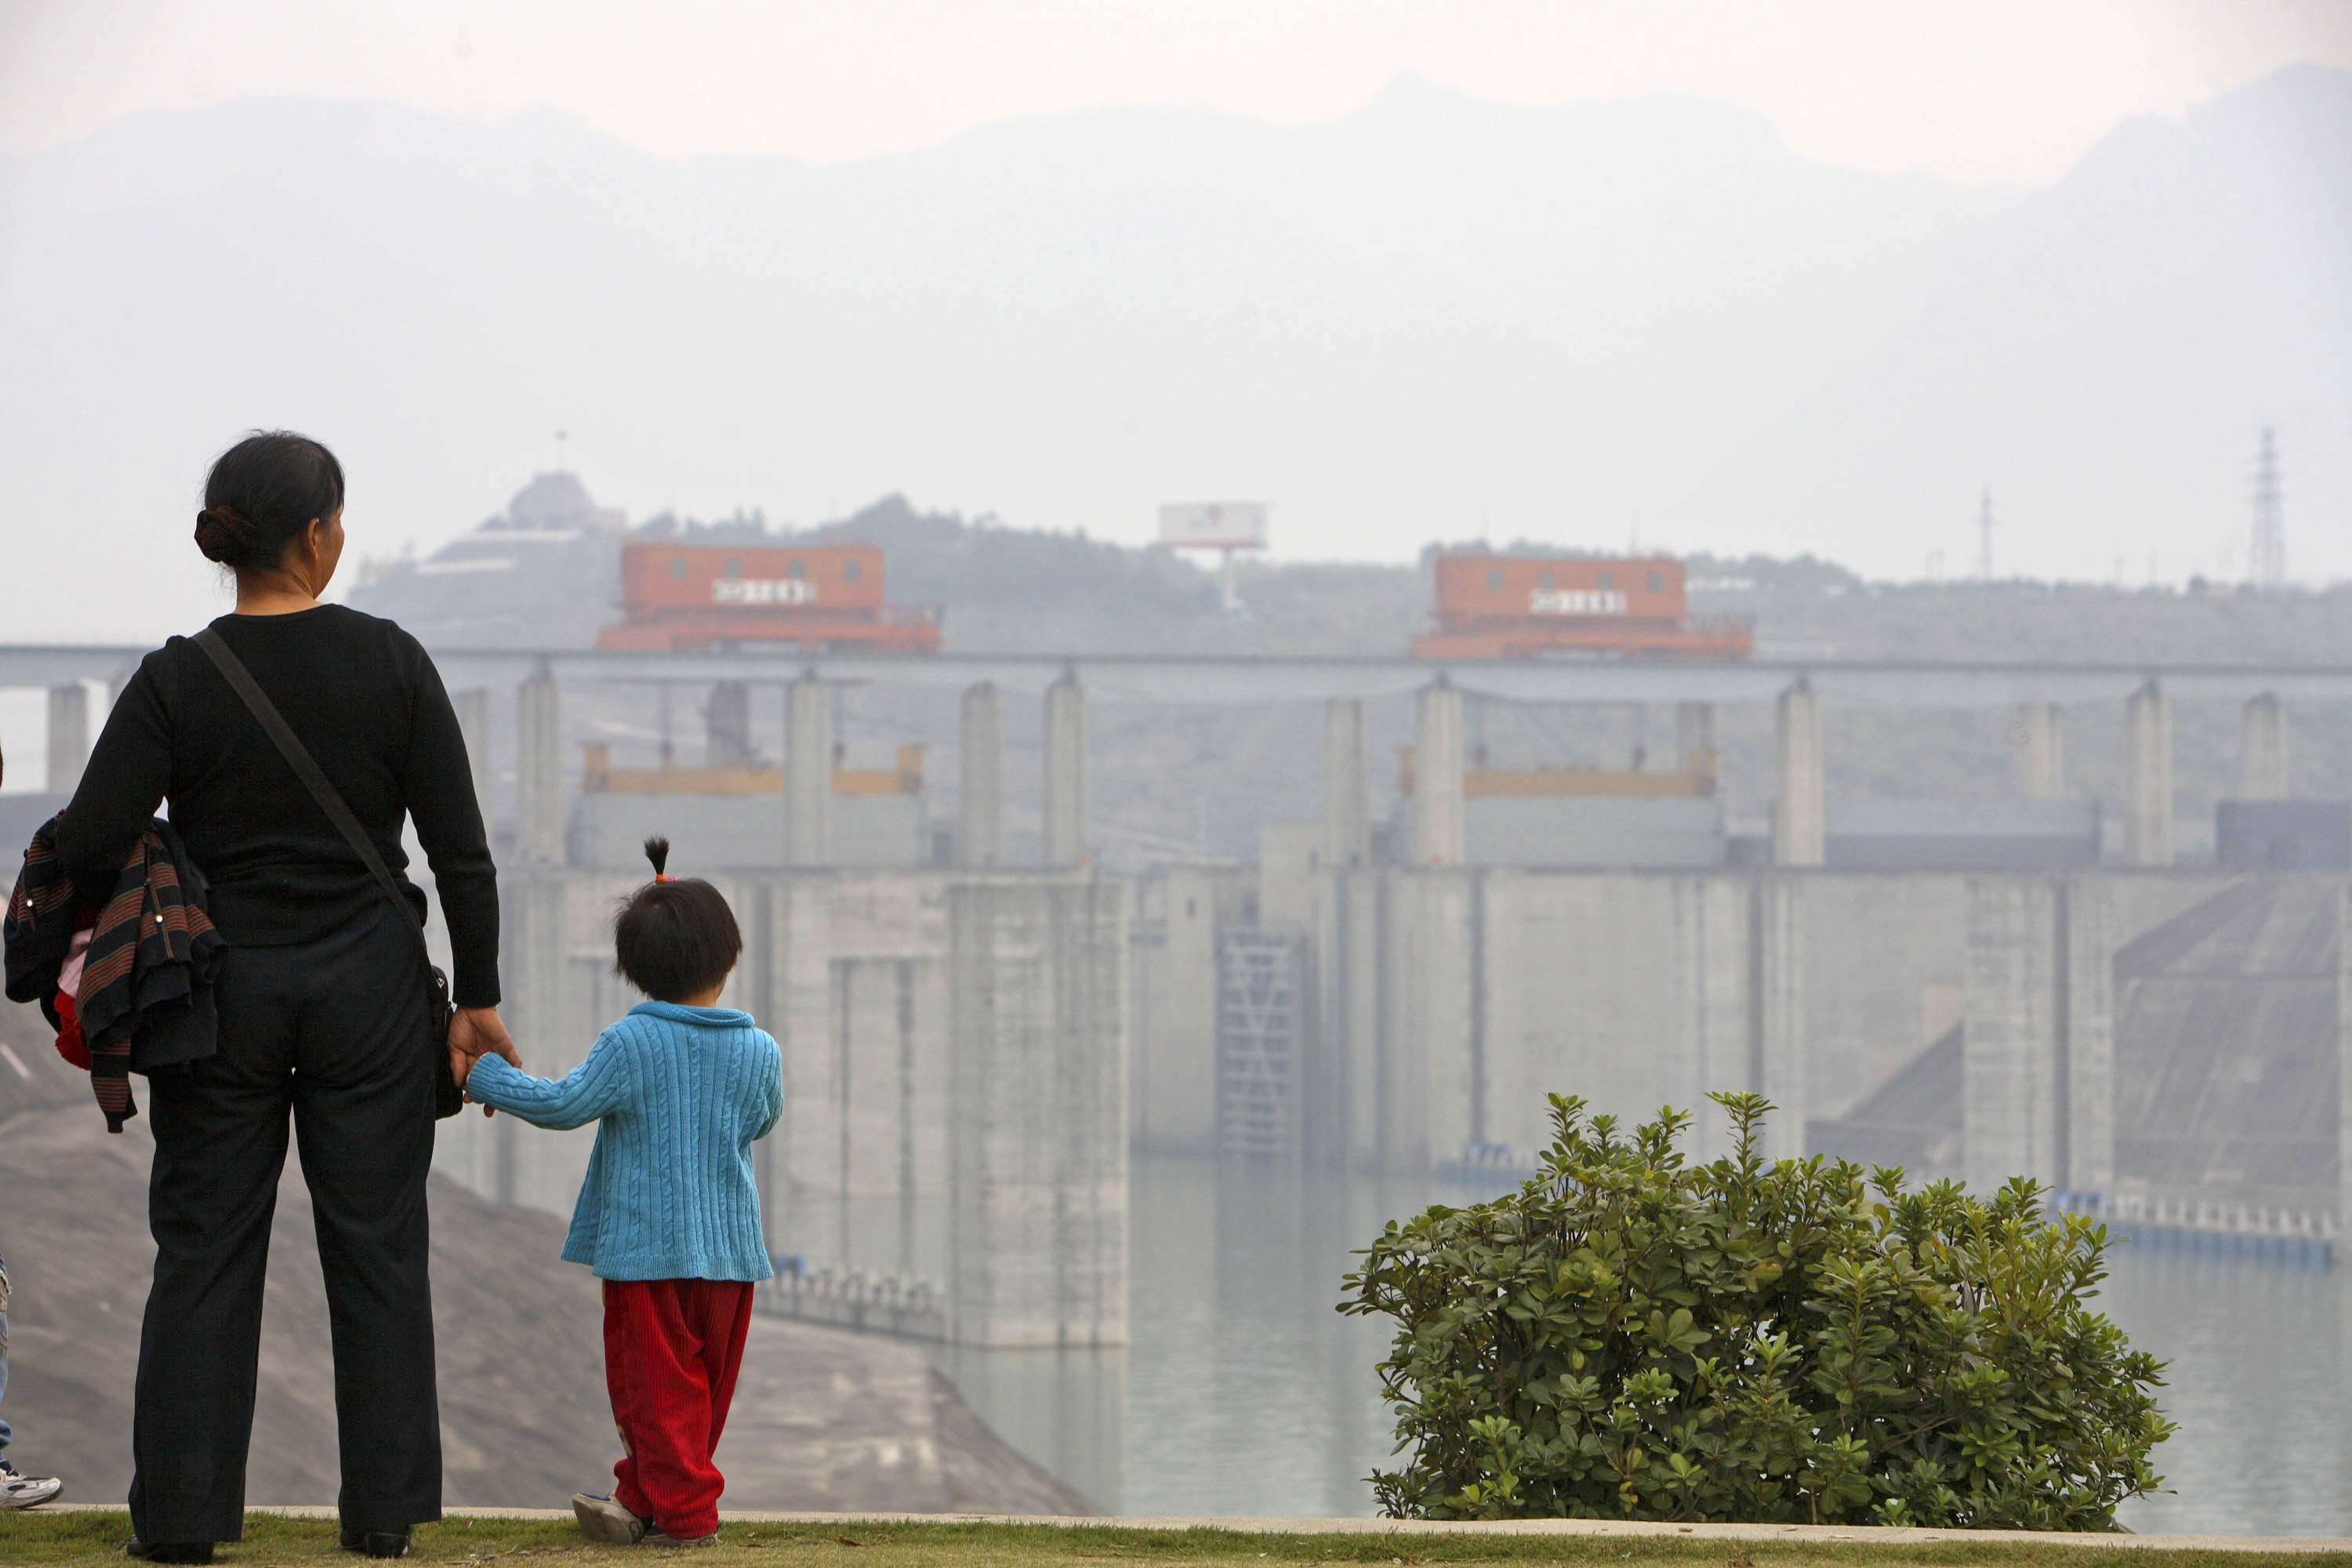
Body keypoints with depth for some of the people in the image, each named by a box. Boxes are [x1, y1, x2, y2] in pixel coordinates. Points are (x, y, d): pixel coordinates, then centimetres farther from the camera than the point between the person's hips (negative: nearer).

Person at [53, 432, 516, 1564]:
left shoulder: (175, 682, -9)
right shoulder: (391, 664, -7)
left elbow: (90, 847, -14)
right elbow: (461, 851, -5)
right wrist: (477, 995, 3)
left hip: (223, 992, 0)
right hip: (369, 991, 0)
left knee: (204, 1249, 7)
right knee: (376, 1247, 8)